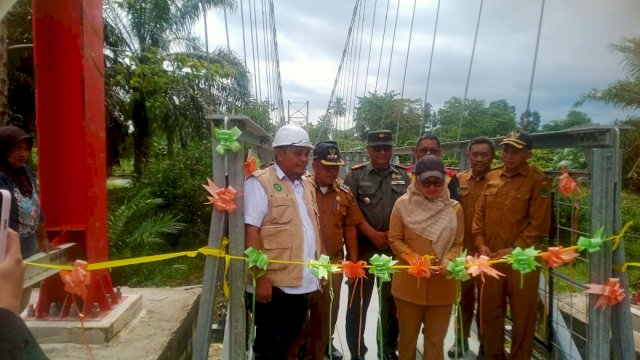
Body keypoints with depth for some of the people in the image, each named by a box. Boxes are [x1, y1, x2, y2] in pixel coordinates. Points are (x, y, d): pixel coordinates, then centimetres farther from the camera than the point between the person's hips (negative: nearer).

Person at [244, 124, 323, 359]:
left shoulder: (307, 185, 13)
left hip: (302, 283, 7)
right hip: (274, 284, -7)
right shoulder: (260, 182, -10)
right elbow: (251, 232, -15)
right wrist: (260, 278, -19)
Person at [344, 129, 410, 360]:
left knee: (392, 302, 13)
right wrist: (373, 235, -11)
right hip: (363, 247, -2)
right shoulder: (355, 175, 0)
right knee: (358, 302, 4)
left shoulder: (403, 175, 8)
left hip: (395, 247, 3)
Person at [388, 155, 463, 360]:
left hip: (442, 284, 1)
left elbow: (457, 243, 4)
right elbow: (394, 240, -3)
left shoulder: (454, 208, 0)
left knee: (436, 338, 15)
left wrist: (447, 262, -15)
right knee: (408, 335, 15)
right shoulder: (403, 204, -4)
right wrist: (413, 259, -17)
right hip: (409, 282, -1)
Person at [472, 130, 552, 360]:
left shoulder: (537, 181, -7)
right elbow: (480, 213, 9)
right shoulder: (491, 178, 8)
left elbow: (539, 224, -11)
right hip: (490, 258, 5)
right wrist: (481, 244, -2)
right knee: (490, 311, 14)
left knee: (522, 314, 9)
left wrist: (514, 250, -15)